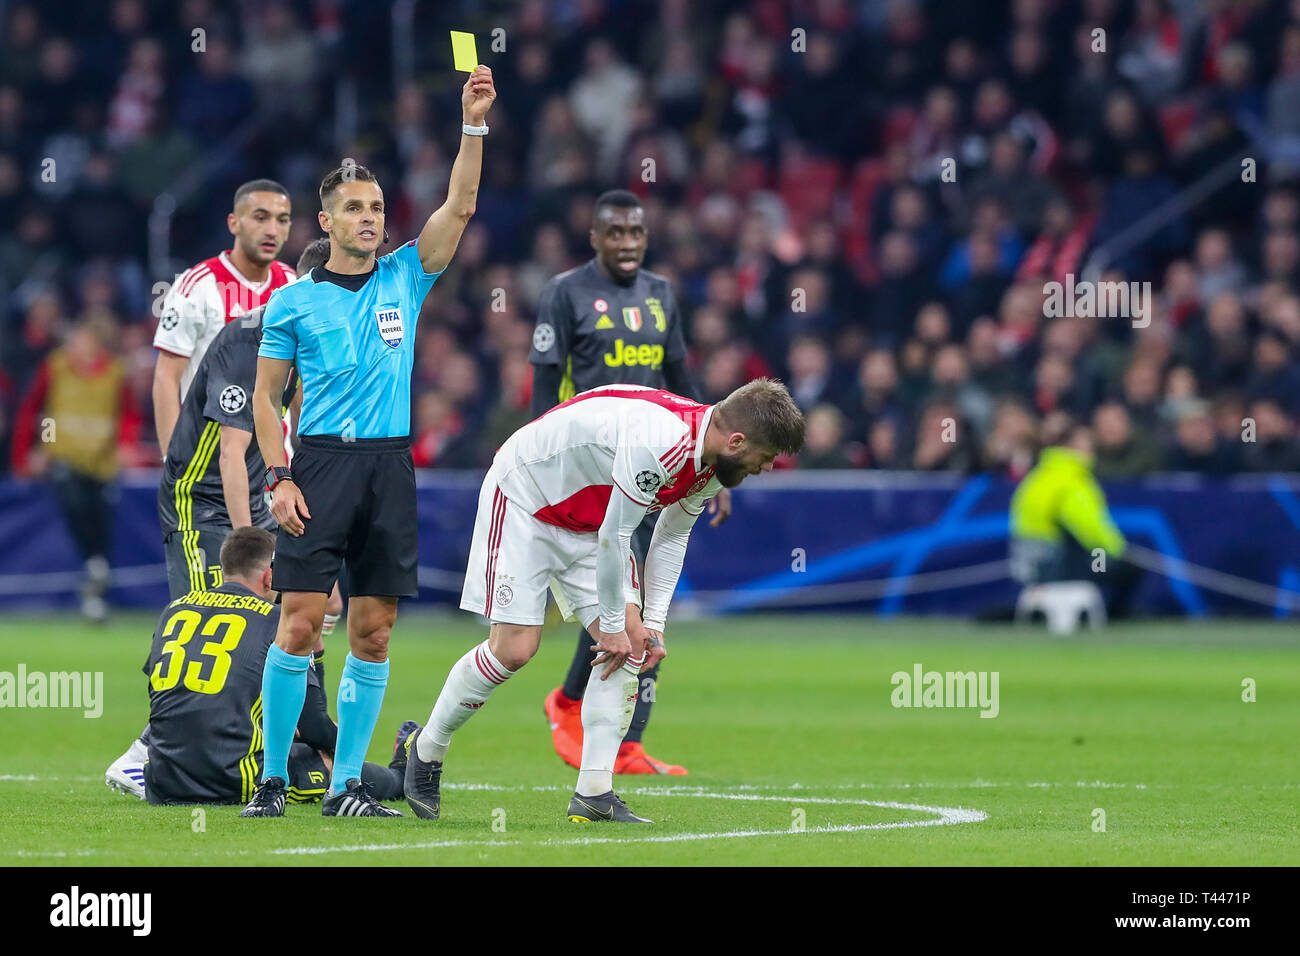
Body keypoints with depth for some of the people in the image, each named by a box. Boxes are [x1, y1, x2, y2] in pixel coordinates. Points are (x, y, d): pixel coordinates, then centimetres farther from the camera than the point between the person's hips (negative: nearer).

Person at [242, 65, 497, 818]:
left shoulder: (405, 278, 11)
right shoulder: (294, 301, 5)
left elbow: (460, 208, 1)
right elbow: (265, 395, 7)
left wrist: (474, 124, -10)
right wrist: (279, 477, -5)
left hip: (392, 466, 3)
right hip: (322, 465, -3)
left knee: (373, 632, 2)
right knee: (302, 622, -9)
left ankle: (347, 783, 7)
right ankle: (274, 776, -1)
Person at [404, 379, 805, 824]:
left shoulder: (711, 466, -7)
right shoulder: (658, 441, -36)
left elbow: (671, 535, 8)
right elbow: (614, 537, -28)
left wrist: (652, 623, 3)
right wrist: (613, 625, -18)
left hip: (586, 521, 9)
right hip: (523, 498, -9)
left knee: (630, 645, -5)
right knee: (513, 648, -14)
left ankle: (593, 795, -4)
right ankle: (425, 750, 9)